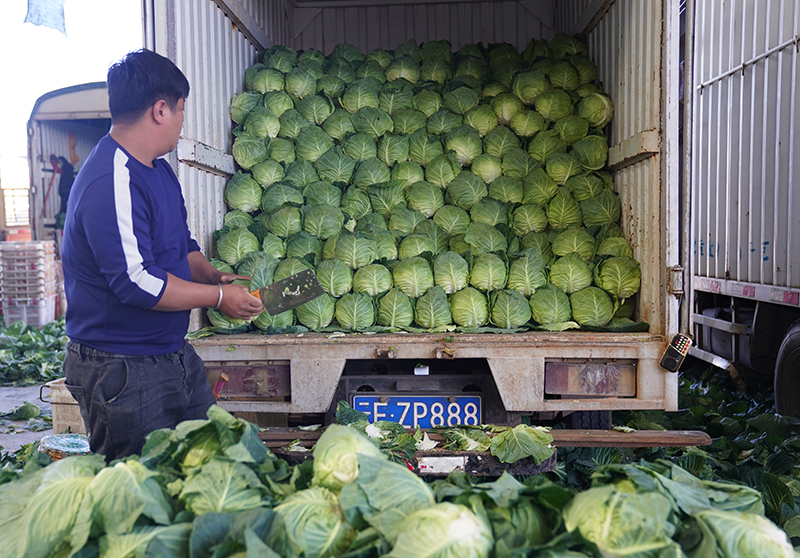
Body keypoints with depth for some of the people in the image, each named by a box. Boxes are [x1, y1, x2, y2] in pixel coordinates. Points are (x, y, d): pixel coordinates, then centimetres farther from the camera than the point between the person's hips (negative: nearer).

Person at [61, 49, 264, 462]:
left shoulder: (159, 169, 10)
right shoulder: (110, 183, -23)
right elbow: (134, 282, -27)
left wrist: (213, 276, 2)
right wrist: (218, 296, -17)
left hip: (173, 355, 10)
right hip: (122, 373, -10)